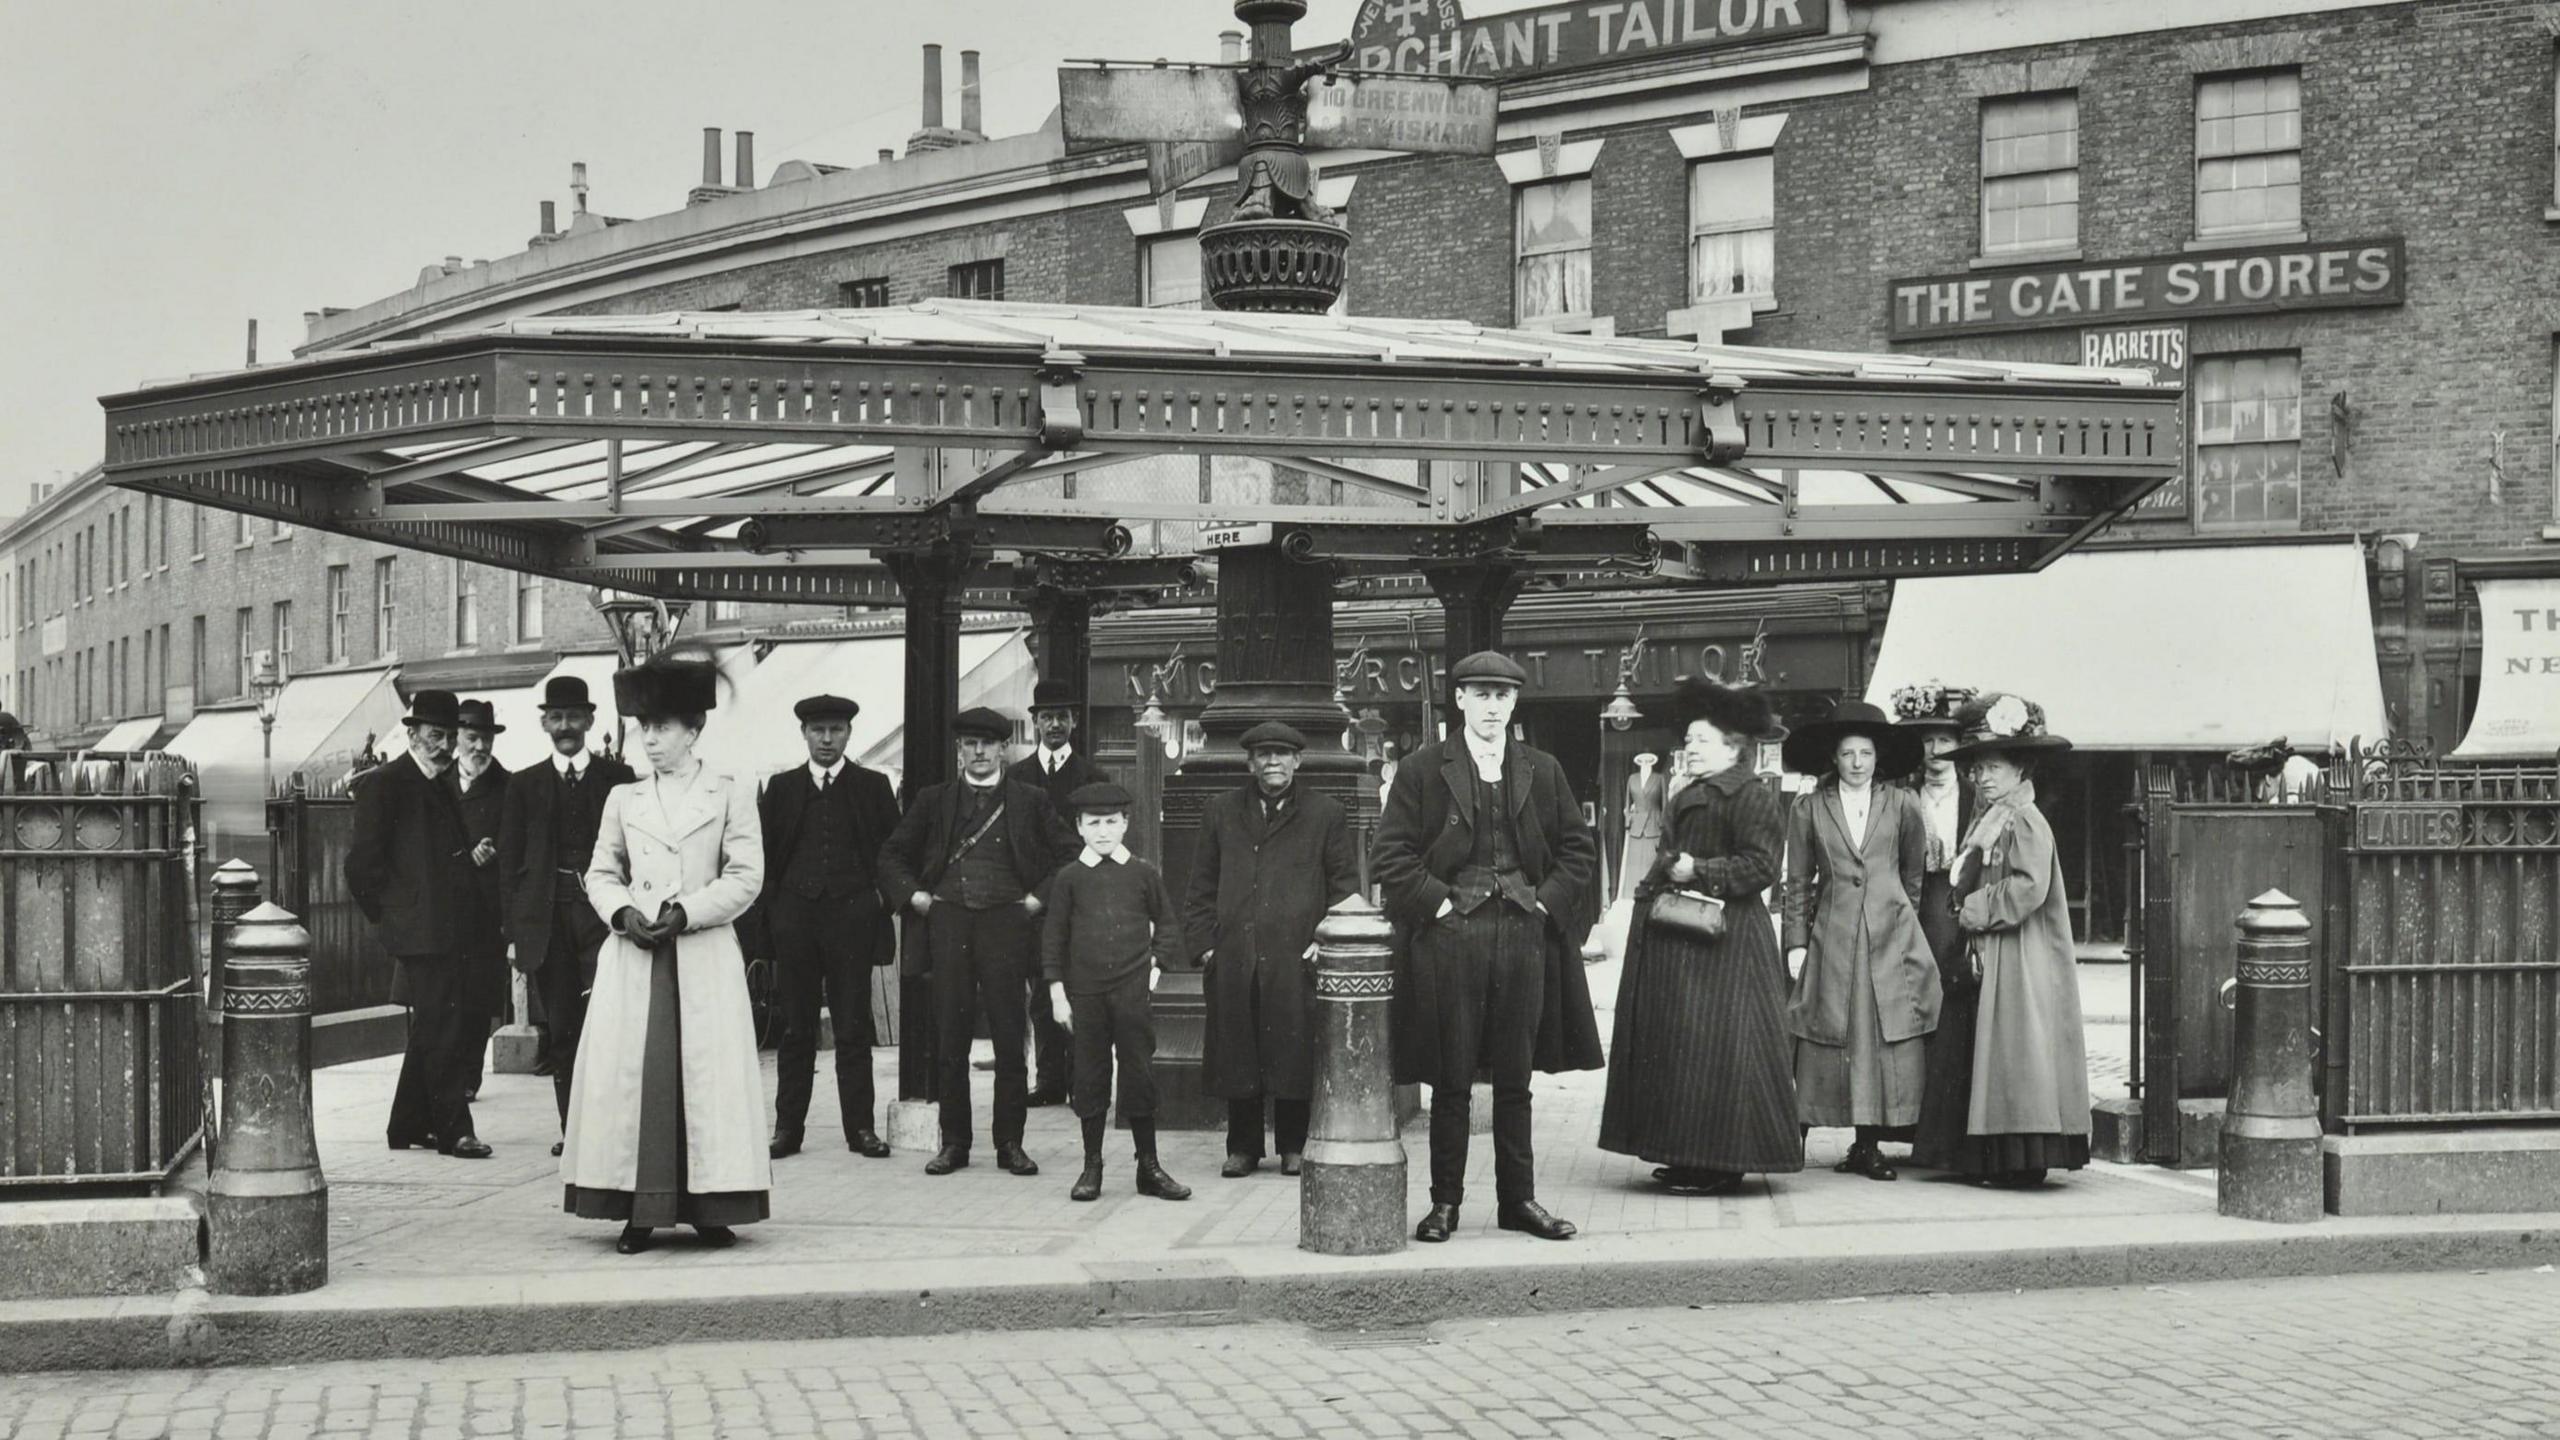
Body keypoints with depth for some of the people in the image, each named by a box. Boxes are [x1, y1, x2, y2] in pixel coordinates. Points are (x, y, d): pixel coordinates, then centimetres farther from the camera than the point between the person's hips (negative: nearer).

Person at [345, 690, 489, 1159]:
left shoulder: (441, 786, 19)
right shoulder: (384, 784, -8)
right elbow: (363, 860, -11)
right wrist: (388, 915, -8)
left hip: (447, 931, 9)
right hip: (420, 931, -9)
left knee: (431, 1031, 14)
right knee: (440, 1031, -9)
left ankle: (409, 1126, 22)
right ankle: (452, 1129, -5)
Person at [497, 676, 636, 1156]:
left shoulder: (618, 779, 8)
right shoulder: (525, 787, 11)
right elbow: (509, 864, 10)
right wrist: (514, 932, 3)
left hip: (602, 915, -2)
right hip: (546, 919, 2)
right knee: (561, 1030, 3)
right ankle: (572, 1128, 11)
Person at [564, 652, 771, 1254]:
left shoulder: (732, 792, 5)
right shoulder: (624, 799, 14)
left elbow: (746, 877, -1)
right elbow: (600, 873, 15)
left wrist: (686, 911, -12)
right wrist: (623, 912, -6)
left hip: (705, 958, -2)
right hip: (633, 956, 2)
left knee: (706, 1074, -4)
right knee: (630, 1075, -3)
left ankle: (710, 1209, 3)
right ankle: (638, 1214, 1)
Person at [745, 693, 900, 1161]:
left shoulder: (873, 787, 7)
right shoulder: (781, 788, 9)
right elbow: (764, 855, 8)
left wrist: (882, 898, -3)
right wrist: (766, 914, 1)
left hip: (851, 916, -1)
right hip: (794, 914, 1)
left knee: (853, 1027, 0)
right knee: (794, 1027, 4)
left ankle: (860, 1126, 5)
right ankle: (787, 1127, 8)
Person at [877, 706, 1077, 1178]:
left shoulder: (1028, 801, 9)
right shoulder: (934, 800, 13)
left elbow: (1071, 852, 9)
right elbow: (892, 856, 19)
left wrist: (1040, 896, 1)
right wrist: (913, 895, 5)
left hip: (1005, 923, -1)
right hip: (947, 922, 1)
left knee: (1009, 1038, -1)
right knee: (949, 1037, 1)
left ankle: (1010, 1143, 6)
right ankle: (953, 1142, 8)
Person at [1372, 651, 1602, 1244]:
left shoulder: (1543, 771, 10)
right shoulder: (1423, 770, 1)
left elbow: (1578, 845, 15)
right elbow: (1390, 854, 0)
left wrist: (1548, 900, 3)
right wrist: (1436, 901, -9)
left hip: (1524, 933, 3)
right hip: (1449, 933, -3)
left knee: (1515, 1079, 8)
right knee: (1451, 1079, 2)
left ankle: (1518, 1199, 15)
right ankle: (1445, 1201, 10)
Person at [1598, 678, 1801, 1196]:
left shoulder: (1754, 798, -11)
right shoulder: (1692, 796, 18)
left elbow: (1760, 865, -19)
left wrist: (1698, 871, -21)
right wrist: (1654, 880, 12)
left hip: (1720, 942, -10)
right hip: (1676, 939, 10)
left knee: (1714, 1046, -8)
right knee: (1676, 1044, 10)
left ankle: (1722, 1164, -3)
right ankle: (1691, 1157, 15)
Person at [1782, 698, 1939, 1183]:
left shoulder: (1901, 806, 7)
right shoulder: (1810, 809, 5)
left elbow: (1914, 875, 15)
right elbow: (1797, 883, 7)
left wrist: (1903, 922, 12)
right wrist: (1796, 943, 1)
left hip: (1891, 935, 0)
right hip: (1832, 938, 0)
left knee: (1888, 1040, -5)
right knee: (1833, 1038, -3)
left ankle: (1869, 1145, 0)